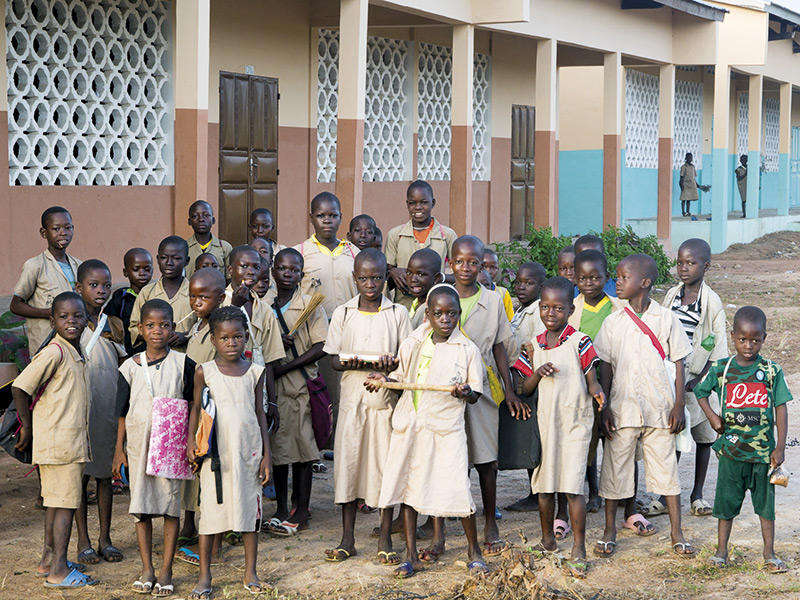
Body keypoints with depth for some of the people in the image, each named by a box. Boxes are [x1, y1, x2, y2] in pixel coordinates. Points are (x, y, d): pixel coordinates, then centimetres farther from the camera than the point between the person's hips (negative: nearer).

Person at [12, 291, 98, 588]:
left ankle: (48, 560, 27)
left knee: (57, 502, 17)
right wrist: (27, 426, -13)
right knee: (65, 503, -6)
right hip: (58, 442, -9)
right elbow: (20, 387, -22)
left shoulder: (75, 352, 12)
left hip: (71, 440, 9)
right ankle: (58, 571, -2)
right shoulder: (54, 352, -17)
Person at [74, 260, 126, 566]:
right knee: (80, 474, 2)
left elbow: (124, 367, 11)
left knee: (105, 472, 9)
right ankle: (83, 541, 11)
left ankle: (105, 538, 17)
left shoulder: (115, 325, 8)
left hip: (110, 409, 4)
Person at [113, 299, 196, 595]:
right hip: (139, 445, 1)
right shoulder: (131, 367, 2)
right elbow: (123, 412, 6)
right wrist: (119, 449, 4)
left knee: (171, 505, 2)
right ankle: (147, 569, 15)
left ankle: (166, 571, 10)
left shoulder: (183, 364, -1)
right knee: (141, 506, 5)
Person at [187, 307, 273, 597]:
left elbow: (260, 413, 8)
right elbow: (196, 408, 5)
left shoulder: (255, 372, 4)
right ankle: (204, 576, 10)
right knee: (210, 508, 1)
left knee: (250, 508, 5)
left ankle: (251, 574, 15)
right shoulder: (204, 372, -1)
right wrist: (190, 441, -8)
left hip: (248, 450, 2)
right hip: (215, 450, -2)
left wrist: (266, 454, 5)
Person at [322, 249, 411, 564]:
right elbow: (333, 358, 5)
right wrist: (351, 363, -17)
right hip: (353, 397, 1)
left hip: (386, 398, -1)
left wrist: (392, 363, -20)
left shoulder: (398, 313, 2)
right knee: (348, 463, 1)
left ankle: (385, 539, 12)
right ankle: (347, 539, 12)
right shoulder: (343, 313, 5)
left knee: (386, 464, 1)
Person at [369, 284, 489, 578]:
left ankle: (474, 551, 10)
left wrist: (465, 391, -22)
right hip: (409, 424, 4)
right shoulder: (412, 344, 7)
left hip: (446, 428, -4)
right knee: (407, 486, 7)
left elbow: (475, 395, 0)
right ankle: (411, 555, 17)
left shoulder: (467, 350, -2)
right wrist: (383, 379, 0)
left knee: (457, 489, -9)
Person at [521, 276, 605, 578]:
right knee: (543, 485, 12)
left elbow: (592, 381, -6)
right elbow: (525, 389, 9)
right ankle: (548, 540, 30)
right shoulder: (536, 345, 6)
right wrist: (539, 372, -11)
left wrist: (597, 392, -29)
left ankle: (578, 550, -1)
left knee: (572, 486, -9)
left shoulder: (579, 342, -8)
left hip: (574, 423, -5)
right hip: (544, 422, 5)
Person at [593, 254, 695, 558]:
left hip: (660, 408, -1)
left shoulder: (666, 319, -2)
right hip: (622, 408, 1)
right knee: (614, 467, 5)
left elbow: (678, 363, 2)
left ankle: (677, 532, 15)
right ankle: (610, 531, 18)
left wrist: (678, 405, -3)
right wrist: (604, 406, -3)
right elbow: (605, 366, 4)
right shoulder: (613, 322, 2)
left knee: (666, 467, 4)